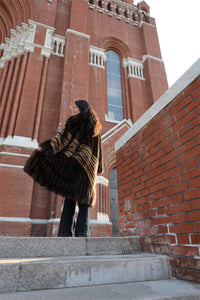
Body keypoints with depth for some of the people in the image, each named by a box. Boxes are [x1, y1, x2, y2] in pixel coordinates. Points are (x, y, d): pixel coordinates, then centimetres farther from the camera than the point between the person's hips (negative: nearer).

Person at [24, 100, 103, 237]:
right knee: (83, 196, 1)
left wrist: (46, 145, -7)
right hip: (89, 164, 3)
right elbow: (98, 147, 16)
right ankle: (82, 231, -8)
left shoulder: (76, 120, 6)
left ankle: (66, 231, -6)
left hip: (73, 161, -3)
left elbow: (64, 135, -6)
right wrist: (98, 167, 19)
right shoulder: (96, 124, 18)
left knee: (70, 196, -2)